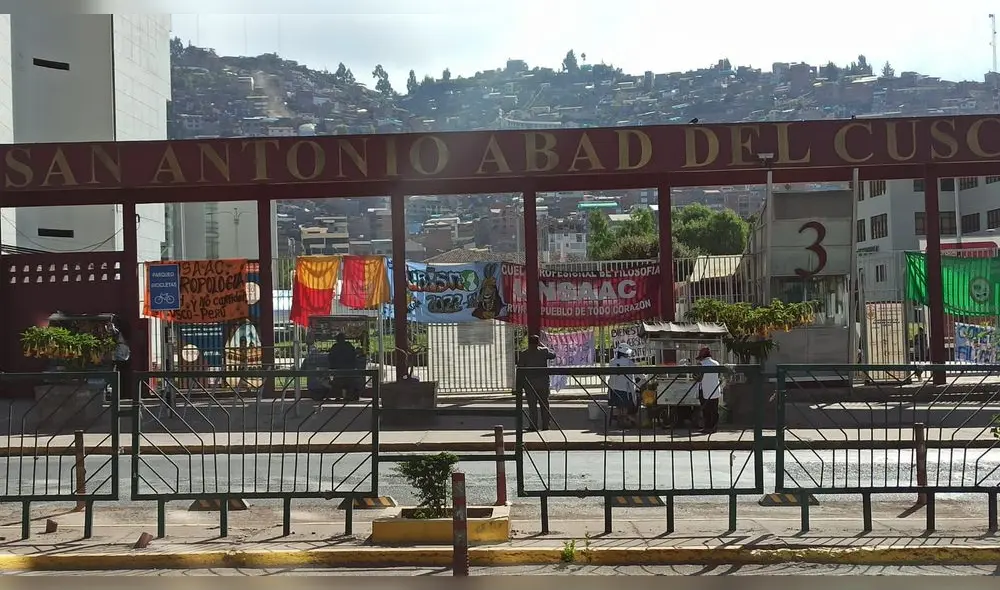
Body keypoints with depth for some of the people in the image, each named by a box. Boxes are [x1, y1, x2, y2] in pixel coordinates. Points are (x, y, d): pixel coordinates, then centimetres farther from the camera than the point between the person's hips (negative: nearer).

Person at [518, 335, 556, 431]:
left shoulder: (523, 355, -2)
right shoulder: (544, 351, -1)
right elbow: (553, 355, 20)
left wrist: (520, 387, 2)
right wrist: (543, 346, 22)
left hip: (530, 384, -1)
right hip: (543, 383, 2)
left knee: (532, 405, 1)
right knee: (544, 405, 10)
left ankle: (533, 426, -1)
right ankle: (545, 426, 11)